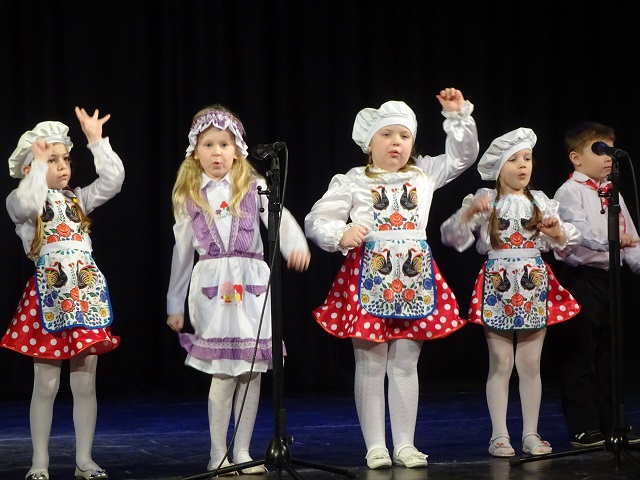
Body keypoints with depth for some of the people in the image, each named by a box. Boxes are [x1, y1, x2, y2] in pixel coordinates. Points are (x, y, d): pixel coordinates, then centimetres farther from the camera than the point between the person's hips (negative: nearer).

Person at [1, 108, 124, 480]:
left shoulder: (77, 198, 16)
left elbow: (113, 180, 3)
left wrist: (97, 142, -2)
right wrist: (39, 165, -16)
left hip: (87, 292, 4)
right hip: (48, 293, -4)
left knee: (85, 383, 5)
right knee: (46, 384, 0)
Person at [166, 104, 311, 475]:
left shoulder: (253, 187, 3)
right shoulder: (190, 197, 9)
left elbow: (280, 217, -14)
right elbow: (182, 251, 14)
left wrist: (297, 245, -36)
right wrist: (175, 304, 17)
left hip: (251, 284, 0)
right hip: (211, 286, 0)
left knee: (252, 370, 3)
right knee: (223, 372, -3)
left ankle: (242, 451, 14)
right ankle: (219, 454, 8)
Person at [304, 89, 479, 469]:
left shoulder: (424, 174, 12)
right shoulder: (353, 182, 3)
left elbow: (462, 155, 18)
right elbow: (317, 221, 0)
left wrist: (459, 116, 7)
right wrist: (341, 235, -19)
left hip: (414, 277, 3)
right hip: (368, 276, -3)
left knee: (405, 364, 6)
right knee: (371, 365, 1)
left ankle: (405, 444, 12)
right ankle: (375, 446, 7)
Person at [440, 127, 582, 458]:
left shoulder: (541, 202, 9)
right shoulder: (485, 201, 2)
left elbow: (567, 245, 11)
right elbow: (451, 237, -4)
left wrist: (558, 232, -10)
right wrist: (469, 212, -20)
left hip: (534, 285, 2)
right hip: (497, 286, -2)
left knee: (530, 364, 4)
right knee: (501, 363, 0)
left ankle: (531, 435, 11)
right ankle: (499, 435, 6)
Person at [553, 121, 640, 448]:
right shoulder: (570, 192, -8)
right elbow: (579, 228, -25)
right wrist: (607, 239, -40)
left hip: (609, 277, 8)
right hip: (581, 277, -8)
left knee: (607, 351, 13)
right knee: (581, 353, -4)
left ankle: (609, 423, 20)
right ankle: (583, 427, 0)